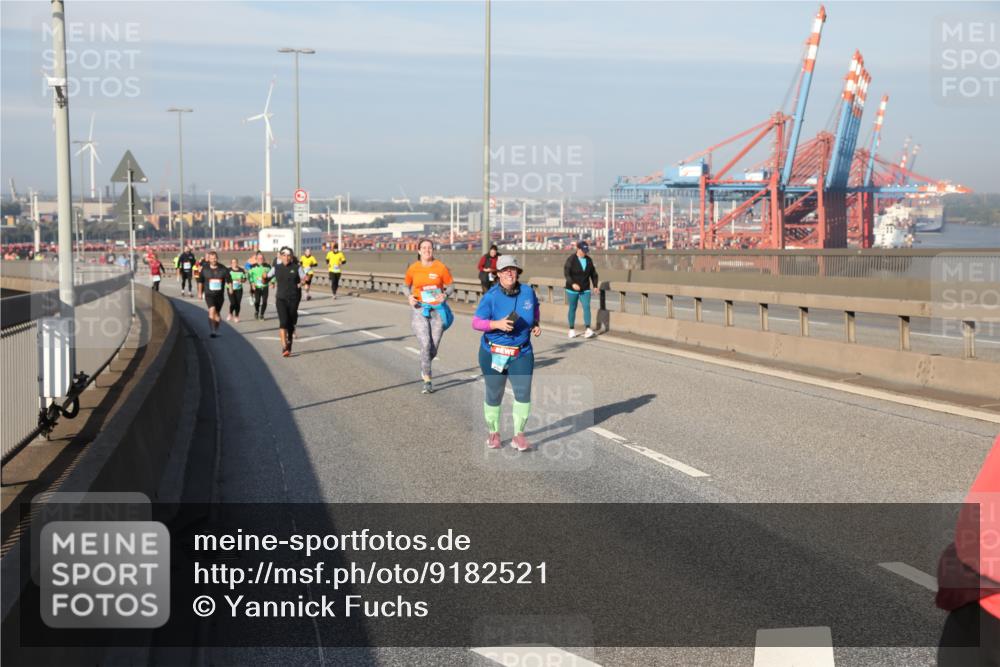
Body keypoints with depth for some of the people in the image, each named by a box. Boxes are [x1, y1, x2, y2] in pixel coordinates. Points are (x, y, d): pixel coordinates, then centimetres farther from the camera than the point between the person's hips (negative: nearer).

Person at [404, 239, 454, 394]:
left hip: (437, 311, 1)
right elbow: (406, 286, 14)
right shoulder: (413, 268, -1)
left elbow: (450, 286, 4)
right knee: (425, 344, -15)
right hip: (419, 310, -1)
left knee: (434, 348, 5)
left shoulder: (441, 267, -4)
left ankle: (424, 369, 39)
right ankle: (427, 381, -5)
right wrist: (409, 297, -6)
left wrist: (445, 295, -17)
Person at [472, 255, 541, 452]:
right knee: (493, 395, 9)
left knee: (523, 392, -10)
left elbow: (534, 309, 20)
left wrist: (535, 325, 3)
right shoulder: (491, 296, -12)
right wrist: (497, 324, -26)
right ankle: (493, 433, 30)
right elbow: (476, 322, -11)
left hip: (521, 354, 2)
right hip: (493, 353, -2)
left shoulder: (528, 292, -3)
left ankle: (519, 436, 4)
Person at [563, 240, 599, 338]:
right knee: (572, 309, 6)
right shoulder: (571, 259, -9)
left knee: (586, 307, -12)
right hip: (572, 289, -3)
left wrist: (595, 285, 8)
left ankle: (588, 329, -19)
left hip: (585, 290, 3)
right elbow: (566, 273, -17)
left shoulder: (589, 260, 5)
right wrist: (572, 284, -29)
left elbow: (593, 273, 15)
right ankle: (572, 329, 19)